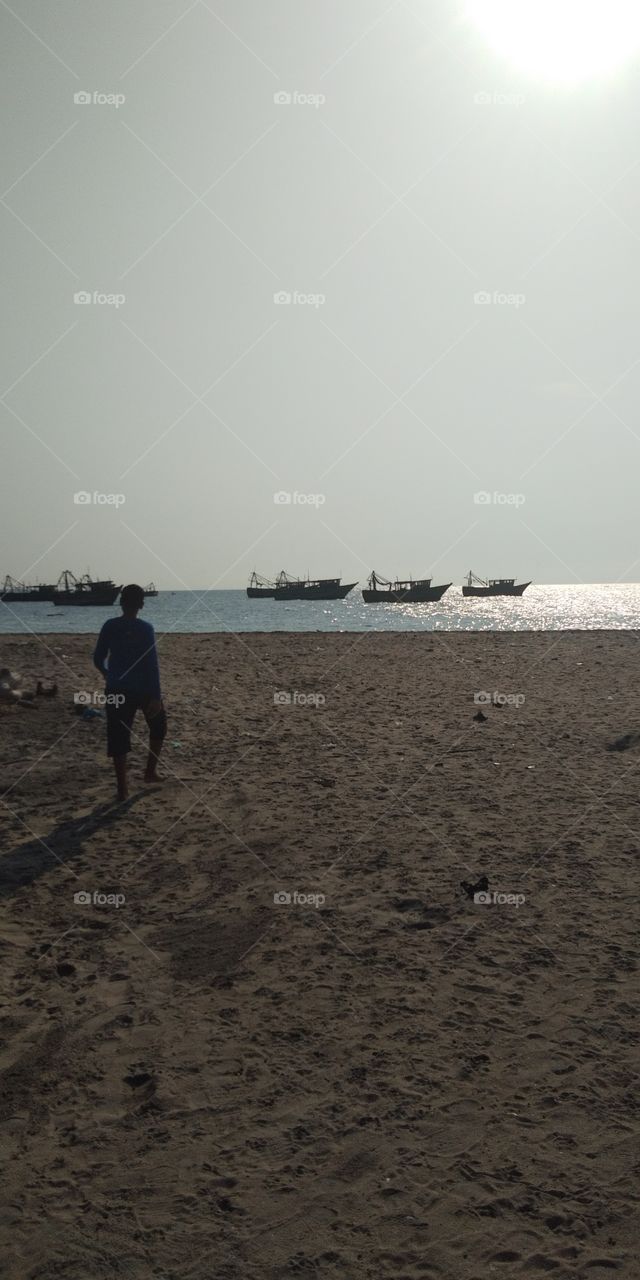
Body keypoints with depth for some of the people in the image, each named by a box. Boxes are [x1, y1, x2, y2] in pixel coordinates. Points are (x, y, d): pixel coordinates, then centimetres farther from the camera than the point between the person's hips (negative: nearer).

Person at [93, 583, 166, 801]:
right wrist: (156, 696, -12)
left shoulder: (110, 626, -2)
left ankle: (122, 788, 2)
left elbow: (98, 659, 5)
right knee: (157, 726, 23)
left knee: (118, 737, 4)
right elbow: (152, 664, -14)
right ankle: (151, 770, 21)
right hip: (143, 689, -2)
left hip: (117, 691, 2)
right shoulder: (145, 629, -10)